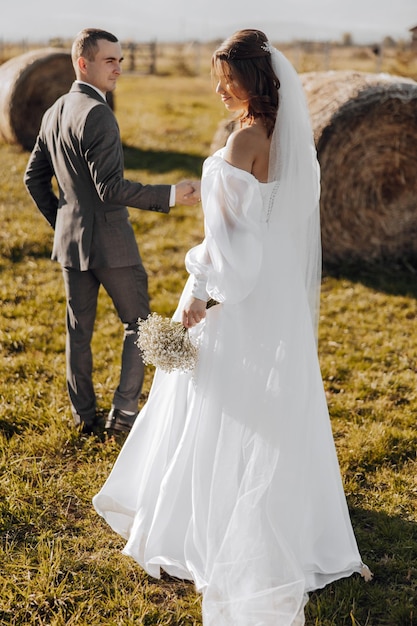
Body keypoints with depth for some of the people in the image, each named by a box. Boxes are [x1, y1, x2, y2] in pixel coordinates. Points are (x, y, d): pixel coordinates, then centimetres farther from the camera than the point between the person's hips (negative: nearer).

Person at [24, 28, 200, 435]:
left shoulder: (54, 113, 10)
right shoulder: (96, 114, -18)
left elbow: (33, 178, 15)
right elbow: (111, 188, -24)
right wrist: (171, 196, -22)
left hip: (70, 238, 8)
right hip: (109, 239, -8)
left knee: (79, 328, 13)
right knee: (137, 323, 7)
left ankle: (83, 415, 22)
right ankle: (124, 410, 6)